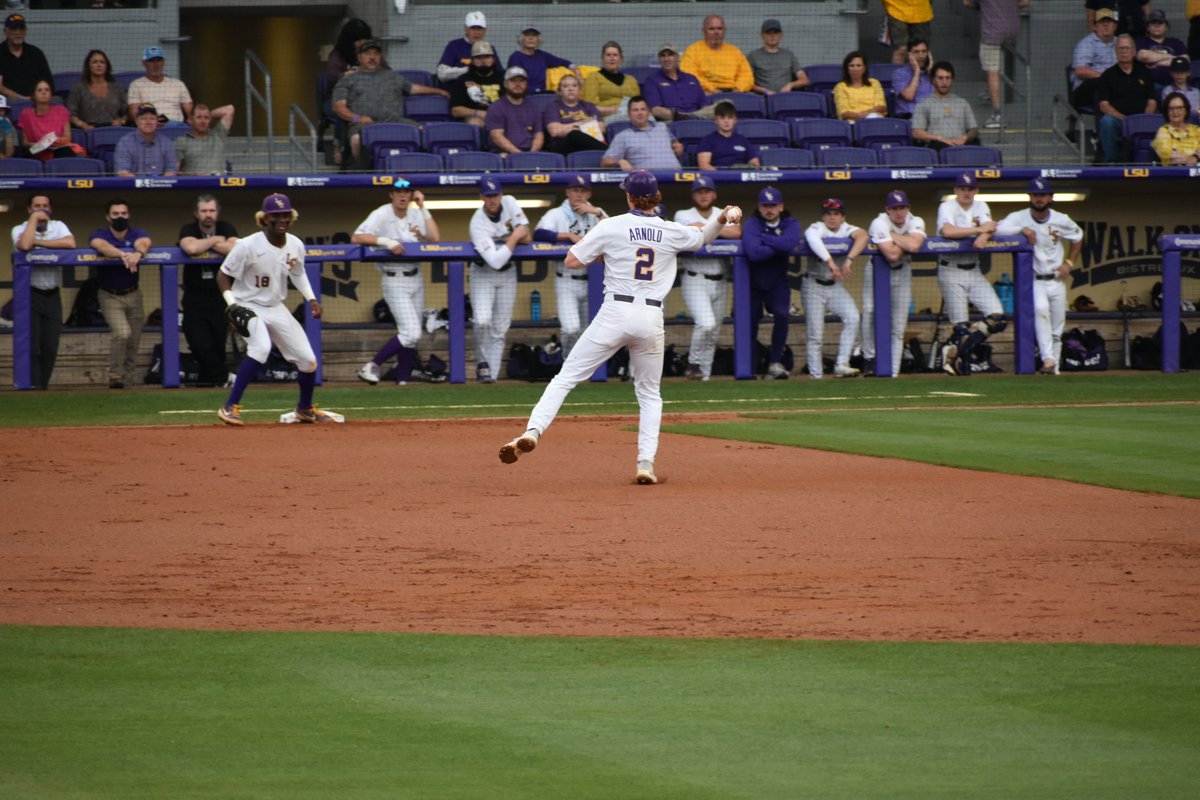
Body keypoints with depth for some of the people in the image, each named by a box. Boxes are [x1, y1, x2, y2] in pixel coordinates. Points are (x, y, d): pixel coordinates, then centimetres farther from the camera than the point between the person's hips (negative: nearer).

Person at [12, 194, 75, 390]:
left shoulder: (58, 226, 7)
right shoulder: (20, 229, 0)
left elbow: (70, 243, -13)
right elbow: (24, 245, -24)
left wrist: (38, 242, -13)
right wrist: (34, 219, -13)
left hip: (52, 294, 3)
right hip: (29, 293, -3)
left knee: (50, 347, 1)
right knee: (32, 345, -10)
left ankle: (42, 387, 10)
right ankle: (33, 387, -9)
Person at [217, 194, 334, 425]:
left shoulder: (296, 245, -4)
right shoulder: (248, 246, -21)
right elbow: (223, 275, -14)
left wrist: (311, 299, 4)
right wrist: (232, 304, -26)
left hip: (276, 308, 6)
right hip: (248, 306, -6)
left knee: (308, 359, 3)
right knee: (261, 347, -33)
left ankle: (305, 409, 30)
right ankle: (230, 407, -27)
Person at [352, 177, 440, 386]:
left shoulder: (416, 214, 5)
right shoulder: (381, 215, -11)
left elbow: (436, 238, -7)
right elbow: (356, 238, -22)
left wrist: (423, 208, -6)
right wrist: (387, 241, -31)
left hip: (415, 280, 6)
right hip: (394, 282, -6)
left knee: (411, 336, 8)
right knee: (411, 333, -16)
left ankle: (402, 379, 16)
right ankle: (371, 367, -7)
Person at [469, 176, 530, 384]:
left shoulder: (509, 203, -11)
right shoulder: (478, 224, -26)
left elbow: (527, 237, -9)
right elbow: (495, 261, -32)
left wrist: (503, 240, -19)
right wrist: (513, 238, -29)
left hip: (507, 274, 4)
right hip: (483, 273, -4)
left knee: (500, 328, 2)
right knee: (483, 321, -22)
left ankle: (491, 373, 8)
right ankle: (482, 363, 1)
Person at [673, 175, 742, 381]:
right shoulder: (683, 215, 3)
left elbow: (736, 232, -9)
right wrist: (720, 230, -7)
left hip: (720, 281, 4)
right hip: (695, 279, -4)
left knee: (714, 333, 6)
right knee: (706, 323, -23)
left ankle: (704, 375, 16)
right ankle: (694, 363, -2)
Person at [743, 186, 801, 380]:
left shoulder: (791, 224, -5)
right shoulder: (752, 225, -13)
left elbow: (787, 244, -28)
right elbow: (753, 253, -31)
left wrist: (763, 238, -22)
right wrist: (779, 248, -23)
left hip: (777, 283, 1)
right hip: (753, 282, -1)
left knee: (782, 314, -21)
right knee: (749, 320, 0)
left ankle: (775, 363, -14)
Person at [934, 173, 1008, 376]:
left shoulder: (980, 207, 13)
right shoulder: (947, 207, -5)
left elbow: (989, 228, -2)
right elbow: (947, 231, -24)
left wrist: (984, 237, -27)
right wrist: (979, 229, -16)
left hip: (974, 272, 6)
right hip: (951, 273, -5)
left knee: (998, 318, -7)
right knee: (961, 326, -11)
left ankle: (955, 350, 5)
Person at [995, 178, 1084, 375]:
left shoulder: (1061, 220, 0)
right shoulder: (1019, 218, -8)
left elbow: (1078, 238, 17)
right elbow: (998, 229, -24)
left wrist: (1069, 263, 5)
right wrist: (1022, 230, -32)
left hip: (1056, 280, 4)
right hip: (1033, 280, -4)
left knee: (1056, 330, 7)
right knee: (1040, 309, -32)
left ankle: (1054, 368, 21)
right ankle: (1048, 359, -35)